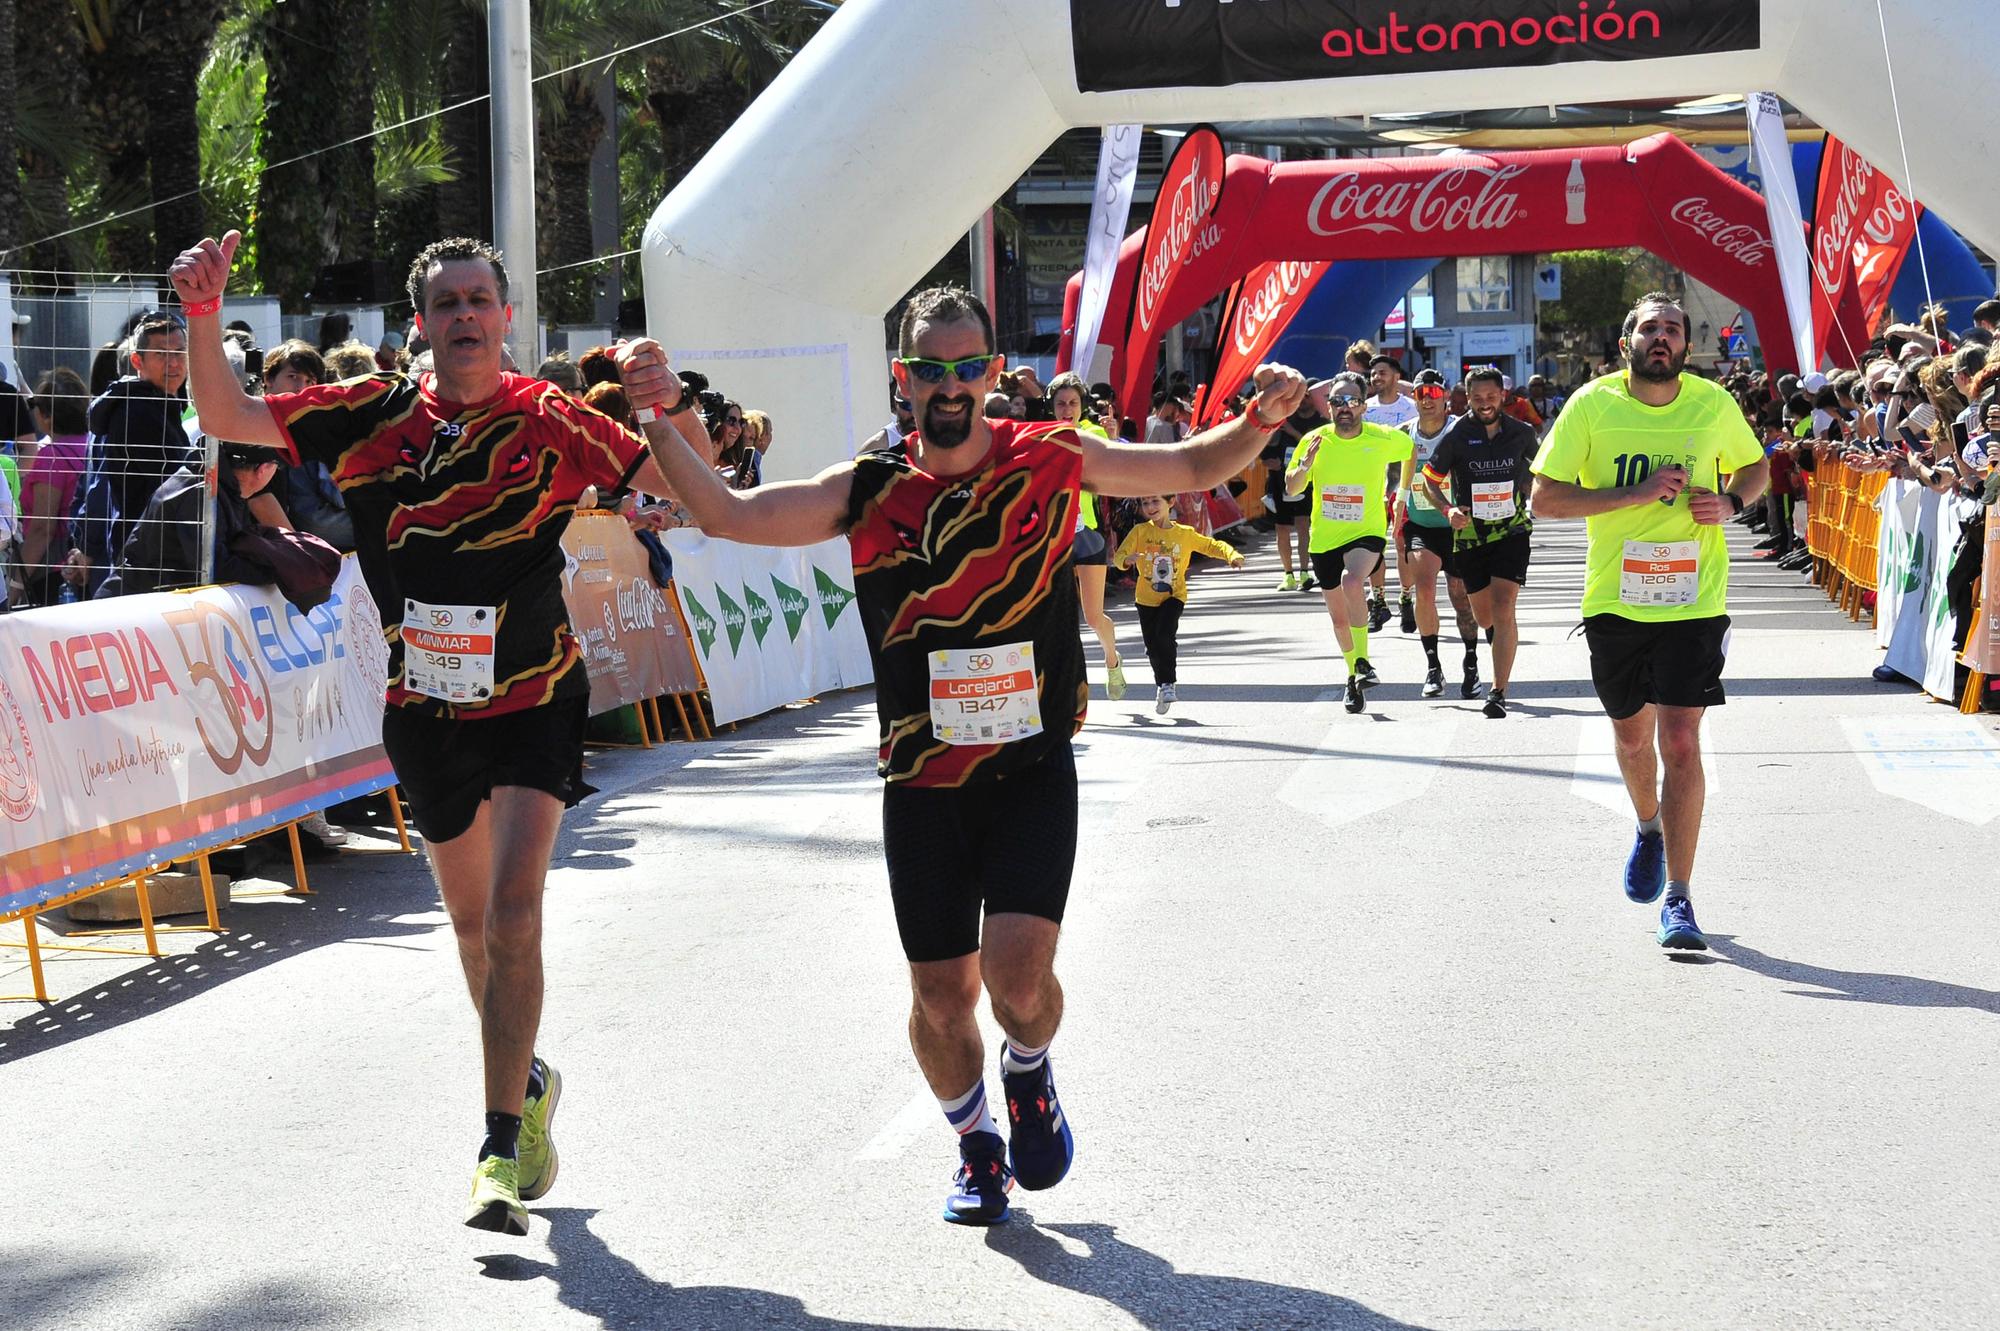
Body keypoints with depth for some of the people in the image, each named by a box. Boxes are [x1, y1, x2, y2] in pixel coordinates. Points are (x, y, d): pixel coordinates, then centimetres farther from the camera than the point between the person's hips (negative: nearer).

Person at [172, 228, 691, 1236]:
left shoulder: (550, 422, -8)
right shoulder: (375, 415, -3)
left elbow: (681, 486, -3)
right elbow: (228, 419, -2)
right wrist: (202, 313, -16)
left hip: (533, 701, -3)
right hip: (424, 707, 3)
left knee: (514, 914, -16)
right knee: (471, 921, 17)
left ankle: (502, 1148, -10)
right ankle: (527, 1082, 42)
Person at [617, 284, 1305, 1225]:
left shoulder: (1049, 461, -3)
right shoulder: (870, 489, -3)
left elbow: (1194, 468, 7)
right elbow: (726, 516, -8)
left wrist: (1260, 421, -12)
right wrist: (660, 425, -22)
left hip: (1033, 769, -1)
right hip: (922, 782, 1)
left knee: (1017, 970, -18)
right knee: (940, 996, 6)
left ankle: (1030, 1076, 18)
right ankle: (976, 1144, 35)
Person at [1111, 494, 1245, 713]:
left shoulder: (1185, 534, -4)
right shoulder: (1140, 532, -6)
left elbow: (1212, 545, 6)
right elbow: (1119, 556, -12)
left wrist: (1232, 556, -11)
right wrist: (1127, 559, -36)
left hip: (1174, 596, -1)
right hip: (1147, 598, 2)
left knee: (1165, 635, -23)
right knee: (1152, 645, 8)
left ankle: (1168, 684, -10)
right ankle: (1161, 684, 32)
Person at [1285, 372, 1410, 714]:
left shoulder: (1385, 439, -10)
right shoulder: (1315, 441, -7)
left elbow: (1413, 449, 12)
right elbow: (1291, 489, -3)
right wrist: (1304, 465, -24)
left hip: (1367, 533, -3)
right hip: (1324, 538, 3)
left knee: (1351, 581, -34)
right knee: (1339, 617, 14)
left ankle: (1363, 662, -23)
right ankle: (1354, 674, 38)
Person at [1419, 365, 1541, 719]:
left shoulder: (1521, 433, -1)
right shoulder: (1457, 436, -6)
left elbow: (1539, 462, 21)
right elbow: (1430, 480, 1)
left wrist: (1528, 488, 7)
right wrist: (1448, 510, -15)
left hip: (1511, 530, -1)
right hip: (1470, 533, 1)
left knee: (1503, 610, -15)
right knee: (1483, 616, 12)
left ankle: (1499, 693, -15)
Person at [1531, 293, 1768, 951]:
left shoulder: (1714, 403, -2)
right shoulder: (1591, 405, -5)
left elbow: (1754, 465, 17)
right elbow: (1544, 497, -8)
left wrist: (1730, 503, -6)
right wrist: (1636, 495, -18)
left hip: (1694, 599, -1)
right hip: (1615, 597, 1)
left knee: (1681, 742, -10)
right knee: (1632, 735, 18)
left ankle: (1678, 897, -5)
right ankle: (1648, 831, 49)